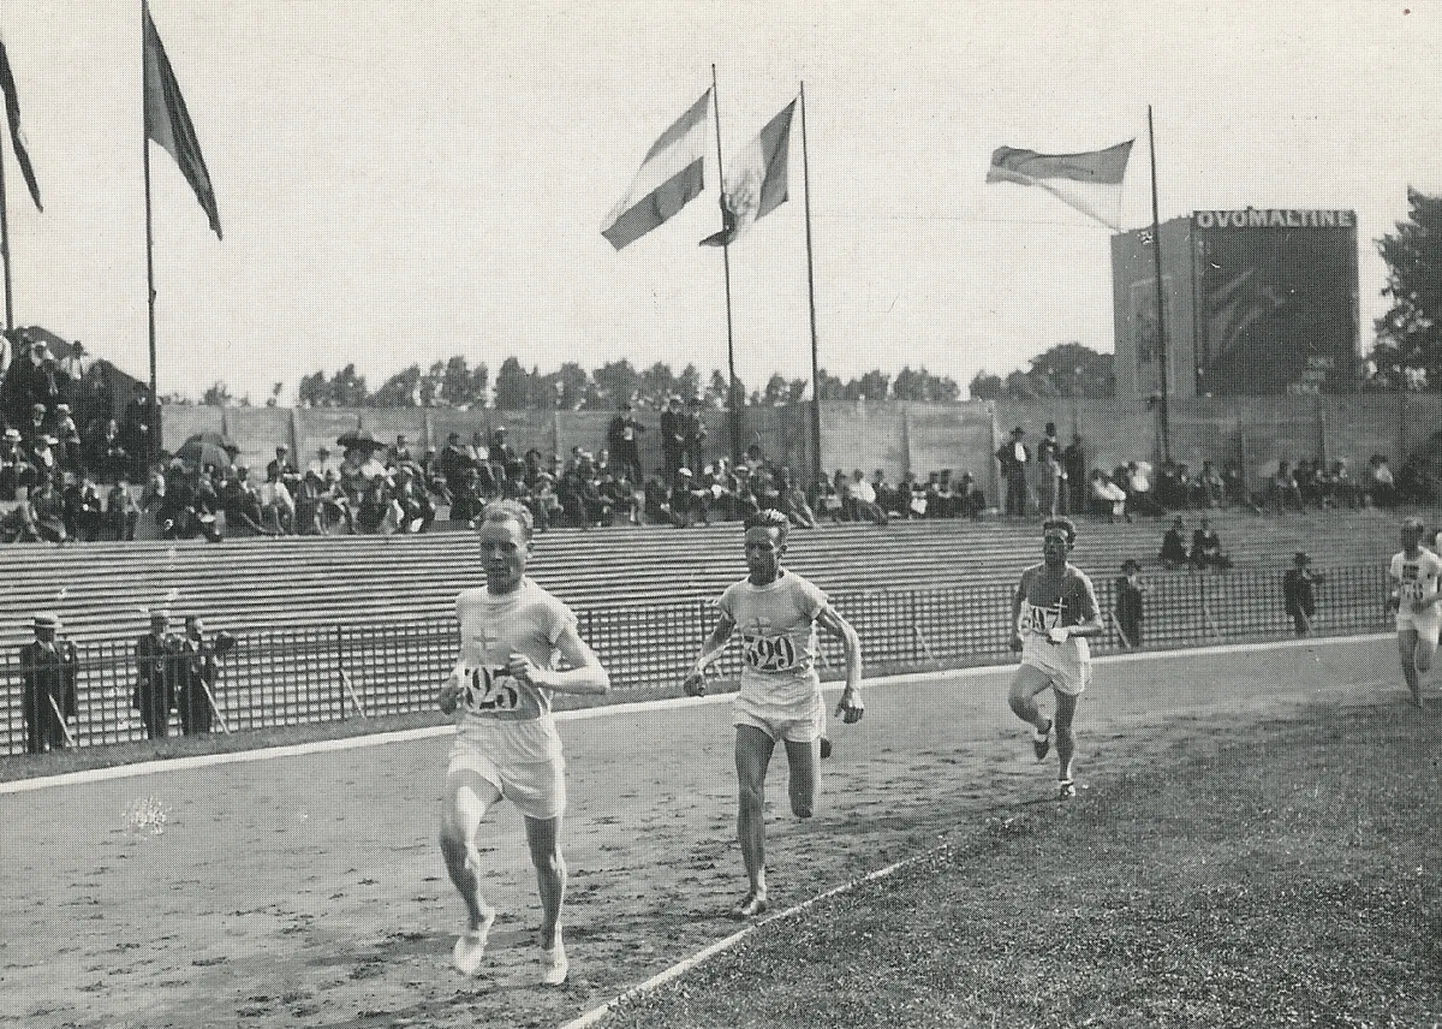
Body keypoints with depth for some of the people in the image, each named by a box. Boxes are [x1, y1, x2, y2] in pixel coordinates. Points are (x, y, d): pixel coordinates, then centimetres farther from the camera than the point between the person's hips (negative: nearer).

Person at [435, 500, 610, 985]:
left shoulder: (544, 609, -10)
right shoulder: (466, 603, 6)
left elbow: (598, 678, -14)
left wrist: (544, 677, -31)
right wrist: (455, 680, 7)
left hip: (532, 745, -3)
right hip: (475, 737, 3)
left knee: (545, 855, 13)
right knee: (454, 834, -23)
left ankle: (551, 939, 41)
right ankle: (477, 918, 6)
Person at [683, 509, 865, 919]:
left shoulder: (801, 593, -14)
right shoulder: (735, 596, 0)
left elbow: (848, 636, -7)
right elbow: (719, 637, 20)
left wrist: (853, 689, -18)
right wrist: (699, 666, 0)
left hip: (800, 699, -3)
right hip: (753, 700, 3)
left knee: (803, 810, 4)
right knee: (749, 795, -11)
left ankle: (815, 744, 39)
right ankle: (757, 890, -2)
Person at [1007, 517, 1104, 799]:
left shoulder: (1077, 581, -14)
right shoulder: (1030, 575, 0)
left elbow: (1096, 625, -19)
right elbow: (1017, 597, 24)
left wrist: (1067, 631, -36)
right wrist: (1015, 630, 13)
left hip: (1069, 655, -3)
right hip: (1035, 652, 3)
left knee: (1064, 724, 7)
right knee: (1017, 699, -25)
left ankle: (1065, 776, 32)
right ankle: (1042, 727, 8)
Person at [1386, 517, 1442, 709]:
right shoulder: (1397, 559, 0)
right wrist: (1394, 595, -3)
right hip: (1405, 615, 4)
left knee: (1423, 666, -7)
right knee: (1406, 661, -5)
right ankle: (1417, 701, 11)